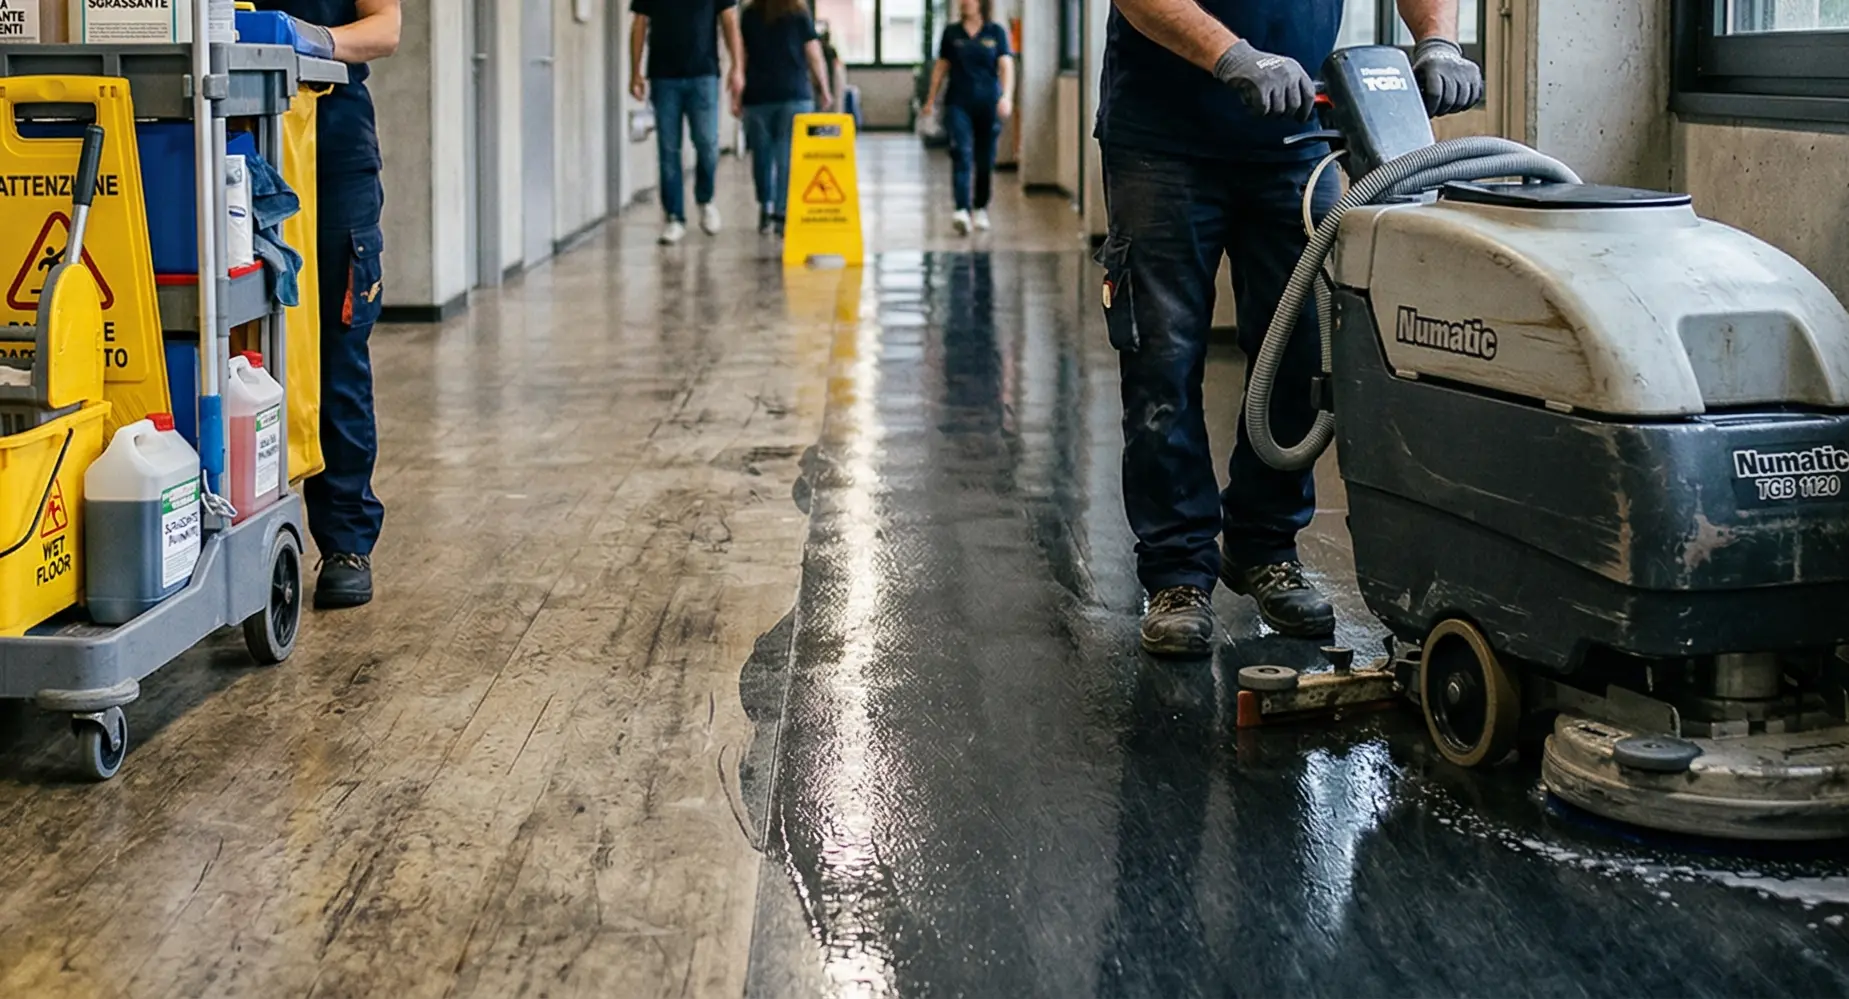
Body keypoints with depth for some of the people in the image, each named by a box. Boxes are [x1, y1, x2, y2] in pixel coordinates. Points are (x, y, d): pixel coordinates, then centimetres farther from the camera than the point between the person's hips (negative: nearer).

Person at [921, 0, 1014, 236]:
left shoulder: (996, 32, 3)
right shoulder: (951, 33, 8)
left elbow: (1006, 66, -5)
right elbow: (940, 67, 14)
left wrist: (1007, 97, -19)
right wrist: (931, 100, 13)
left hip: (988, 104, 0)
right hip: (958, 103, 0)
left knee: (985, 161, 7)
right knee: (961, 154, -15)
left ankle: (980, 209, 25)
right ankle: (962, 210, -24)